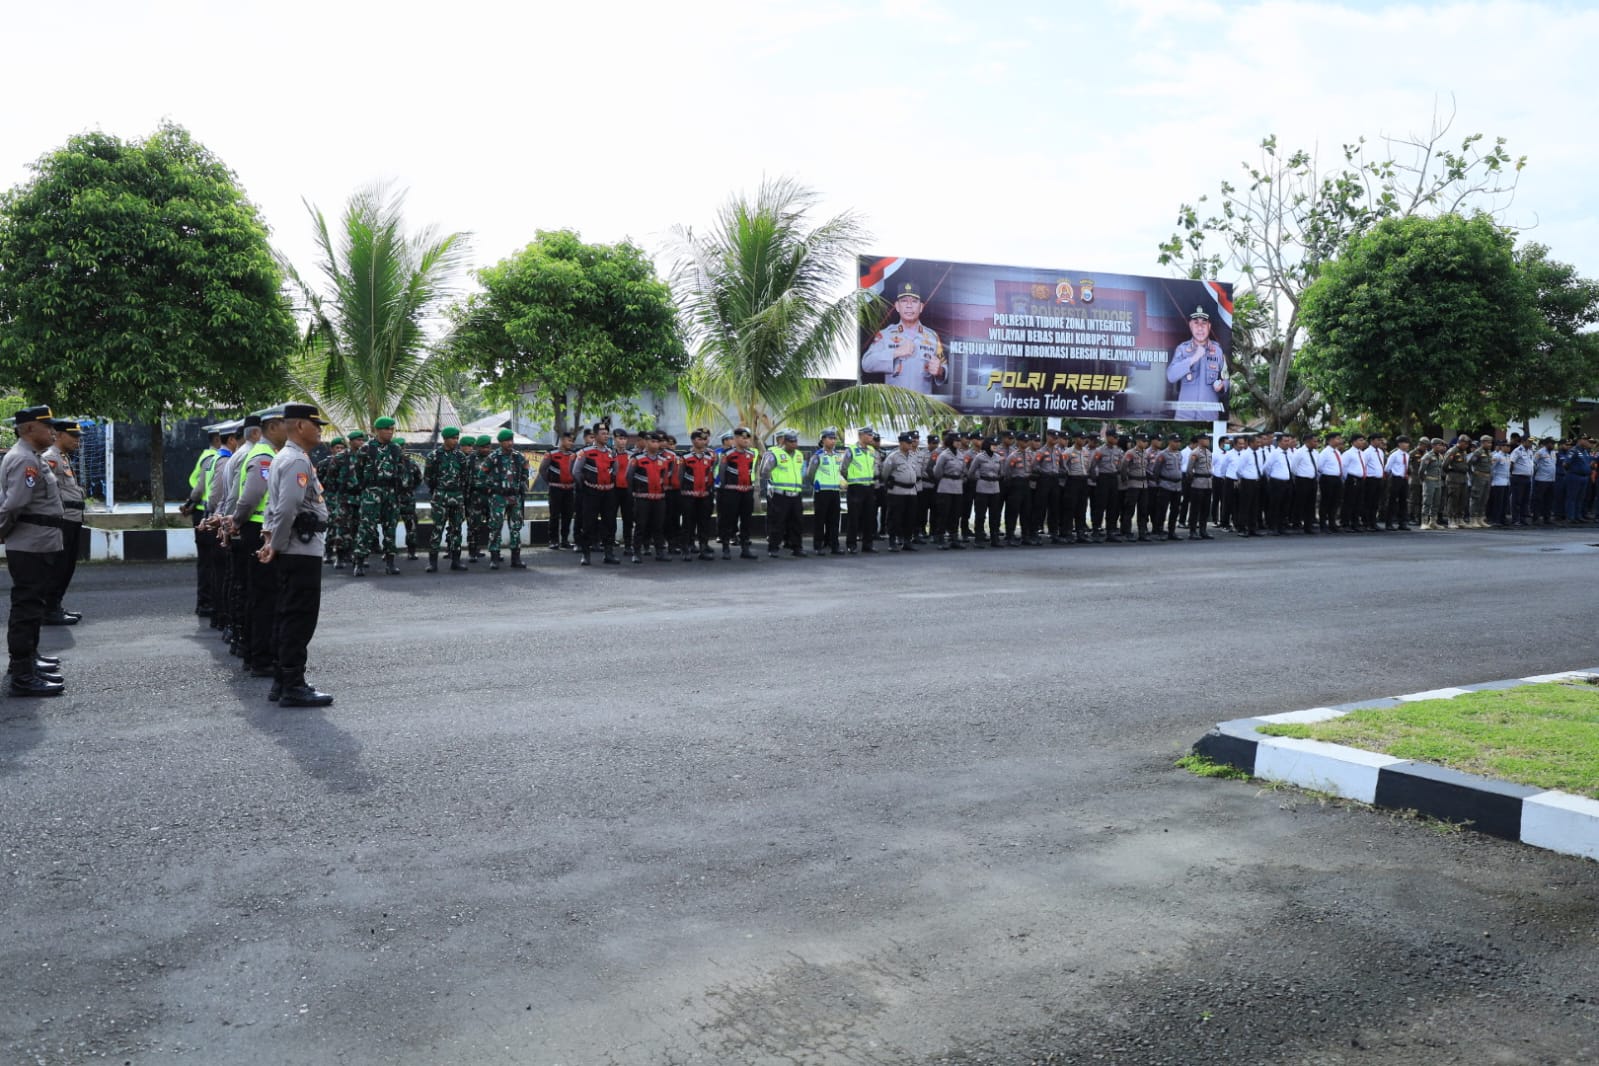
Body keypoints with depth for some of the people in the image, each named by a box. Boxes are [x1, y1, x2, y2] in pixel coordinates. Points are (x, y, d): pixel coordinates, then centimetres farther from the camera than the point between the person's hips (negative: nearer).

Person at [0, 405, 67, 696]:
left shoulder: (31, 457, 15)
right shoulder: (24, 460, -18)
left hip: (40, 547, 11)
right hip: (31, 548, -10)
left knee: (32, 606, 22)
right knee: (27, 608, -8)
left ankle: (27, 657, 37)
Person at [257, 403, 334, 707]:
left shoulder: (283, 458, 18)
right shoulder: (298, 461, -15)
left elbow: (274, 503, 20)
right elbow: (287, 508, -24)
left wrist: (269, 536, 9)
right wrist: (276, 546, -15)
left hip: (289, 553, 10)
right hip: (302, 552, -10)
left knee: (286, 618, 14)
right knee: (299, 621, -6)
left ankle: (282, 682, 21)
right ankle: (292, 687, -2)